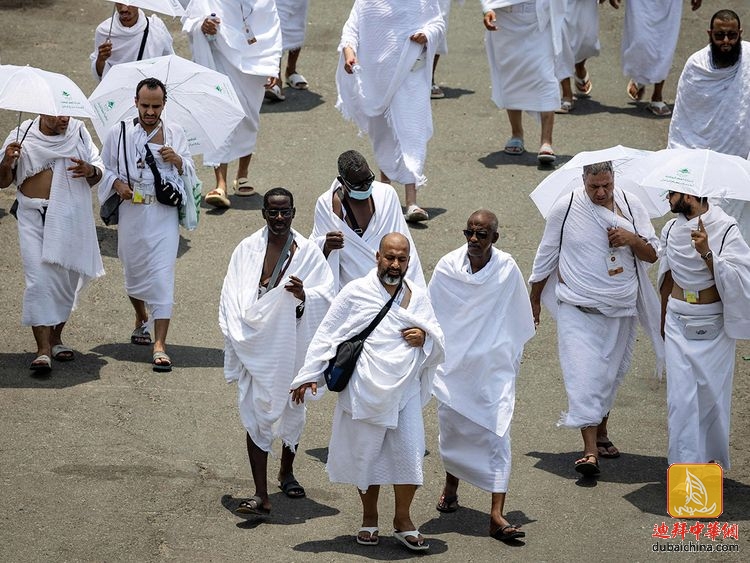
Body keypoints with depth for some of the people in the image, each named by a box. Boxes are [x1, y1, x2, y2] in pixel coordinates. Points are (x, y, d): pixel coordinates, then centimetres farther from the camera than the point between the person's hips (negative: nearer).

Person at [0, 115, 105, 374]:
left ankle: (56, 338, 26)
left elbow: (99, 171, 13)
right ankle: (43, 349, -14)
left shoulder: (78, 131, 5)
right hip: (33, 218, -2)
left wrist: (90, 171, -12)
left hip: (69, 218, 2)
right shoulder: (22, 135, 0)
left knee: (67, 280, 8)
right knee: (38, 280, -13)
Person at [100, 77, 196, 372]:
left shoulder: (175, 133, 5)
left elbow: (190, 173, 8)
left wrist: (177, 160, -13)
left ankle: (160, 345, -15)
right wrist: (117, 184, -9)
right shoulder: (119, 133, 4)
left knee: (162, 275, -11)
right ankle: (141, 319, 46)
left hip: (164, 214, -2)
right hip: (131, 212, 2)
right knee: (133, 268, 16)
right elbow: (104, 167, 11)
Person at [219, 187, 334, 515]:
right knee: (256, 416, -6)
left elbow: (327, 295, -9)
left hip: (292, 345, 1)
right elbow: (232, 298, -2)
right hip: (256, 345, -1)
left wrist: (303, 295, -29)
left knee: (292, 410, 18)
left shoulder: (308, 253, -3)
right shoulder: (247, 250, -2)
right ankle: (261, 495, -7)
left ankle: (287, 472, 43)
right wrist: (235, 334, -12)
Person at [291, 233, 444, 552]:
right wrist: (310, 376, -4)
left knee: (410, 453, -2)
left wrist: (425, 337, -8)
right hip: (365, 391, -2)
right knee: (366, 454, 6)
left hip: (405, 391, 2)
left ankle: (403, 520, 13)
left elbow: (439, 343, 16)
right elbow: (327, 335, 0)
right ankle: (369, 519, 23)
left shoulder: (418, 297, 10)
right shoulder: (355, 293, -2)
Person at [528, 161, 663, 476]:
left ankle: (601, 433, 31)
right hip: (578, 308, -3)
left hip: (621, 308, 3)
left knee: (612, 373, 12)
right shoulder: (565, 208, -5)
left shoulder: (630, 205, 2)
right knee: (583, 373, -14)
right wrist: (534, 299, 12)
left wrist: (633, 240, -17)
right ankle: (590, 449, -18)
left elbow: (653, 254, 5)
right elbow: (546, 255, 6)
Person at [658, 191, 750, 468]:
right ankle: (685, 462, -2)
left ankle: (713, 457, 25)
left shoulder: (725, 229, -10)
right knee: (681, 396, -5)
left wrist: (707, 253, -30)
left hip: (714, 326, -3)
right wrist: (664, 320, 25)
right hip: (678, 323, 3)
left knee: (713, 392, 6)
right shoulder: (671, 230, 5)